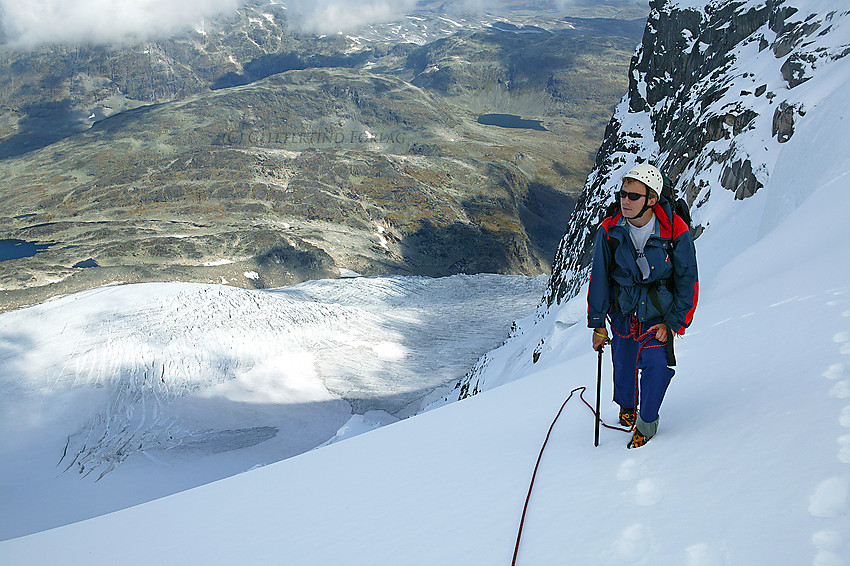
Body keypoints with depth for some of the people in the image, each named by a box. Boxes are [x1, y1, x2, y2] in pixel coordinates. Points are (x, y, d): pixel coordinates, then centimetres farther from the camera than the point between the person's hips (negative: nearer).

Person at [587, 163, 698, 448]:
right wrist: (597, 324, 0)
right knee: (623, 364, 12)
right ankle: (626, 407, 43)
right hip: (622, 309, 2)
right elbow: (599, 279, -2)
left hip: (659, 311, -2)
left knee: (657, 364, -15)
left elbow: (688, 280, -7)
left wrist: (674, 322, -10)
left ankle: (646, 422, 7)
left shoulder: (675, 232, -19)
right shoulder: (610, 231, -13)